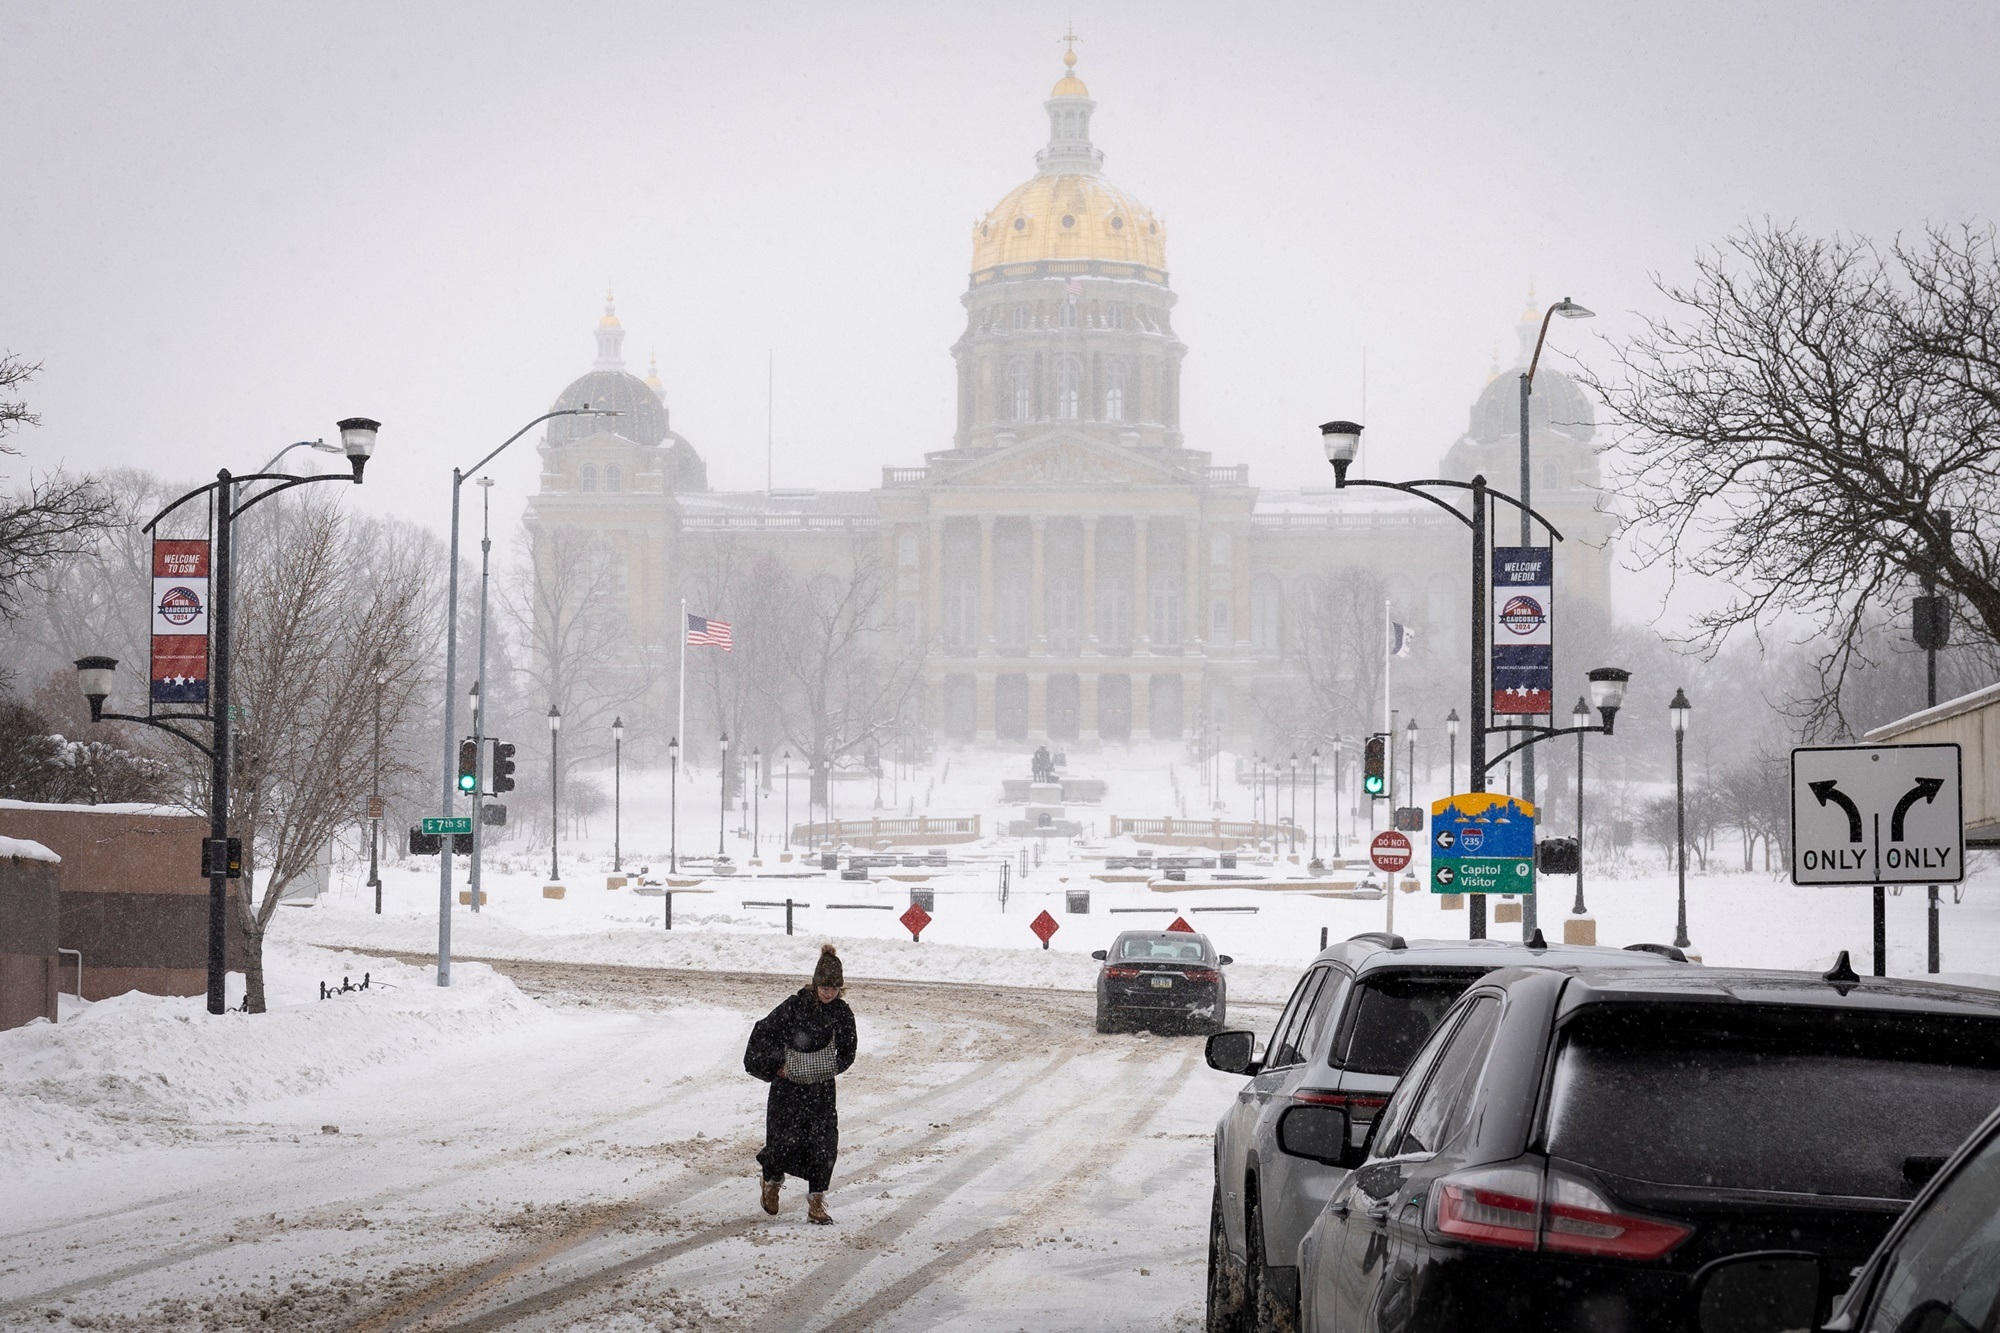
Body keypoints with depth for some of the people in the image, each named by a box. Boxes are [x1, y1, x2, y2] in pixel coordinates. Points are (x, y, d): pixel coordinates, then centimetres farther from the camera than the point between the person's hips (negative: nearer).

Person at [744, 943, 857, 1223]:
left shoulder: (842, 1013, -2)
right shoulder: (794, 1006, -14)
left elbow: (847, 1052, 10)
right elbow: (763, 1031, -5)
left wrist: (833, 1068, -5)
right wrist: (776, 1066, -5)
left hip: (822, 1089, 3)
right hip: (789, 1087, -3)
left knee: (824, 1144, -6)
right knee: (785, 1142, -1)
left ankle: (816, 1203, 3)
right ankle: (772, 1182, 31)